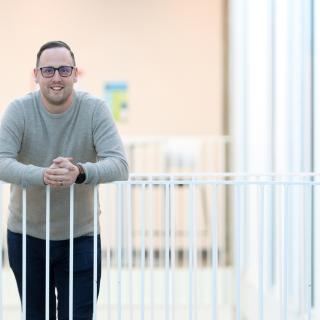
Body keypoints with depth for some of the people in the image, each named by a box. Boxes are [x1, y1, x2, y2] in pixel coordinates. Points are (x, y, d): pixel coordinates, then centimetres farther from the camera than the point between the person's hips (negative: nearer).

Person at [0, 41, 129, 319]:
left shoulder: (94, 110, -11)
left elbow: (119, 165, -20)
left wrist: (80, 172, -41)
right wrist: (42, 175, -41)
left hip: (80, 237, -1)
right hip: (26, 236, 1)